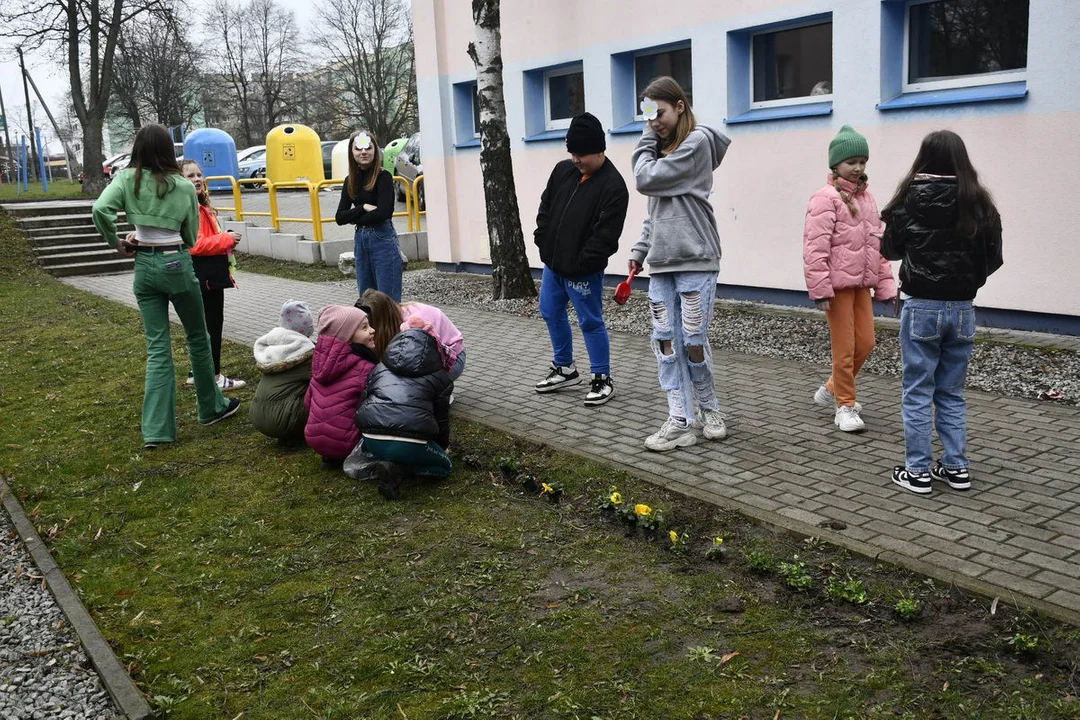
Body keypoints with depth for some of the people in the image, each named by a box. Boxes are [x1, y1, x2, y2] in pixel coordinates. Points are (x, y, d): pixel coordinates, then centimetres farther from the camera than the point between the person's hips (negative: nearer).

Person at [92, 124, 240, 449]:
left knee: (157, 348, 5)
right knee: (198, 337, 15)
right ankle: (212, 407, 29)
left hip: (144, 267, 2)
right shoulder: (184, 187, -2)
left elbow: (100, 210, -16)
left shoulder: (127, 179, -1)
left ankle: (156, 428, 1)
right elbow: (191, 237, 4)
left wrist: (117, 243, -1)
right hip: (176, 264, -2)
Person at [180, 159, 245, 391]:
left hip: (211, 275, 11)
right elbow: (195, 245, -24)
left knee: (204, 325, 16)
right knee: (212, 325, -5)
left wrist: (227, 239, 2)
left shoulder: (201, 206, 16)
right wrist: (226, 240, -16)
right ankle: (214, 377, 1)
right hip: (205, 276, -11)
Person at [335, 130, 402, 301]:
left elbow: (383, 213, -18)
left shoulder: (384, 177, -8)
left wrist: (354, 218, -5)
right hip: (360, 240, 7)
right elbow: (339, 217, 4)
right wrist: (363, 208, -11)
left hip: (383, 239, -7)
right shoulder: (350, 181, 9)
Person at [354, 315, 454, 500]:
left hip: (372, 441, 5)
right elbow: (441, 419, 22)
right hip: (411, 444, -4)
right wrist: (443, 447, 42)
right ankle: (397, 465, -4)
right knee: (444, 466, 23)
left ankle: (389, 463, 4)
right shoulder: (440, 377, 18)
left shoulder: (379, 368, 27)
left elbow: (362, 403, 27)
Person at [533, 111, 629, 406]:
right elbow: (546, 206, 15)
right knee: (551, 313, 17)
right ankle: (565, 368, 33)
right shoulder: (562, 170, 5)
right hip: (552, 263, 8)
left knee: (591, 322, 0)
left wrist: (582, 263, -20)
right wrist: (542, 240, 6)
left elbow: (606, 234, -19)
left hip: (584, 271, -8)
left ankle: (603, 379, 14)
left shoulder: (613, 186, -16)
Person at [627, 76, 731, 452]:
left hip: (695, 259, -7)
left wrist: (647, 140, 3)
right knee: (665, 340, 2)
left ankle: (708, 409, 18)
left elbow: (646, 179, -11)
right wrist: (640, 249, 14)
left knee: (693, 341, -4)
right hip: (662, 262, 7)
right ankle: (680, 421, 6)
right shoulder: (663, 148, 19)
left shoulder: (696, 142, -5)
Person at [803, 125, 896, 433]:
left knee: (865, 342, 10)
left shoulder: (866, 198, 13)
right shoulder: (826, 198, -11)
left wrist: (885, 285, 12)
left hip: (861, 283, 7)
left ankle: (831, 390, 29)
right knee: (845, 347, 0)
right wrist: (820, 289, -21)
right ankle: (845, 406, 13)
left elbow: (878, 244, 16)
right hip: (838, 284, -7)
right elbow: (815, 247, -17)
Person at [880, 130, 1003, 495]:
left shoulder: (911, 199, -9)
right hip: (962, 309, 3)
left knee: (918, 394, 5)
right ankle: (956, 468, 19)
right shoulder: (980, 204, -3)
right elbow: (993, 258, 2)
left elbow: (890, 249, 3)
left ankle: (918, 471, 9)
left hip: (922, 307, -3)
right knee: (952, 394, 14)